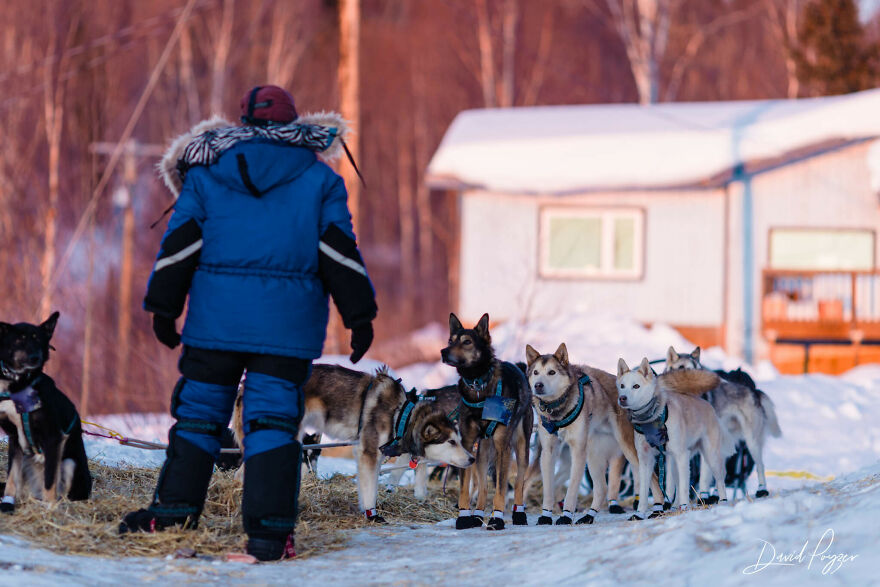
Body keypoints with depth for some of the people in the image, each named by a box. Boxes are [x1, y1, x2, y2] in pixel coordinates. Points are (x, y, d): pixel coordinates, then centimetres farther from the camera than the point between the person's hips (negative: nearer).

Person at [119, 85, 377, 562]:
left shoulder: (205, 173, 8)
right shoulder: (318, 179, 6)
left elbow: (180, 244, 5)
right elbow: (340, 254, 2)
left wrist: (163, 308, 9)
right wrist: (360, 315, 5)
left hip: (217, 317, 1)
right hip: (288, 322, -1)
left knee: (200, 408, 11)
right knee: (273, 416, -2)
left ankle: (175, 509, 12)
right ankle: (269, 528, -9)